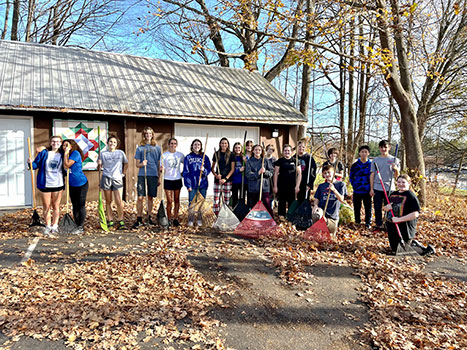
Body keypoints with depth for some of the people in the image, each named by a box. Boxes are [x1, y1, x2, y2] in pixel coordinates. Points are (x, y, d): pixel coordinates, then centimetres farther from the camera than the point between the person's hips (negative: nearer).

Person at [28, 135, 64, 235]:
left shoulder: (62, 154, 3)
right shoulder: (44, 153, -2)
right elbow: (36, 164, 1)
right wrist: (31, 163, -18)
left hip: (58, 184, 1)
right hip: (45, 184, -1)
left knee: (56, 206, 10)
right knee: (46, 207, 8)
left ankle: (55, 226, 23)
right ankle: (48, 226, 22)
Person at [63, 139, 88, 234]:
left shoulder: (75, 153, -14)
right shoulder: (67, 155, 10)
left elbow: (66, 165, -21)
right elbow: (64, 167, 1)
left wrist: (66, 153, -15)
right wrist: (66, 153, -1)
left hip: (81, 184, -8)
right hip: (72, 184, 8)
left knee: (81, 205, -1)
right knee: (75, 206, 12)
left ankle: (81, 227, 6)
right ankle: (77, 225, 21)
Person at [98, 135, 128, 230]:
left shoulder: (120, 153, 7)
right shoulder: (103, 153, 7)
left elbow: (126, 163, 19)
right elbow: (100, 166, 9)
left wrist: (123, 173, 11)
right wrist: (99, 164, -12)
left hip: (117, 179, -1)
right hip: (106, 178, 1)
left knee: (119, 202, -8)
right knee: (108, 201, 7)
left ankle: (121, 221, 6)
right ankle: (110, 221, 15)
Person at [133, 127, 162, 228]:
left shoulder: (157, 147, 10)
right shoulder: (140, 148, 7)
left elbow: (159, 163, 12)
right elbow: (137, 164, 8)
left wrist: (159, 177, 9)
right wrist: (142, 164, -15)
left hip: (153, 175, 1)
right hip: (142, 175, -1)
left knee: (151, 197, 8)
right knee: (140, 197, -5)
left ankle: (149, 217, 20)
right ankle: (139, 219, 3)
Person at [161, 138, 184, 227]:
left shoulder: (180, 155, 5)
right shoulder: (164, 155, -1)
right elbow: (161, 168, -1)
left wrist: (183, 173, 5)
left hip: (177, 179, 2)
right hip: (168, 180, -2)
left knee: (177, 200, 8)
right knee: (169, 201, -3)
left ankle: (175, 218, 18)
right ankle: (169, 219, 9)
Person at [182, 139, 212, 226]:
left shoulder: (205, 157, 6)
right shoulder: (188, 158, 3)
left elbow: (209, 169, 7)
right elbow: (185, 172, 1)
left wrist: (204, 170, -16)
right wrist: (188, 185, -6)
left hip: (202, 183, 1)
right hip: (192, 184, -1)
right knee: (191, 202, 1)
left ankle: (200, 219, 19)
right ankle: (190, 220, 14)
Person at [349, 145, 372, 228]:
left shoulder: (371, 164, 0)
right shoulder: (355, 165, 2)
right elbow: (351, 177, 10)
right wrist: (354, 185, -2)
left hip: (367, 191, -1)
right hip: (357, 191, 1)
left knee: (368, 208, 4)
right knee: (356, 208, 9)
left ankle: (368, 223, 17)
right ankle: (357, 222, 23)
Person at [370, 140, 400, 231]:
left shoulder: (394, 160, 5)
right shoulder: (375, 160, 8)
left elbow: (396, 175, 1)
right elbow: (372, 175, 9)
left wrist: (396, 169, -21)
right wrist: (371, 189, 3)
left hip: (389, 188, -1)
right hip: (377, 188, 1)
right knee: (377, 208, 4)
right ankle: (379, 225, 15)